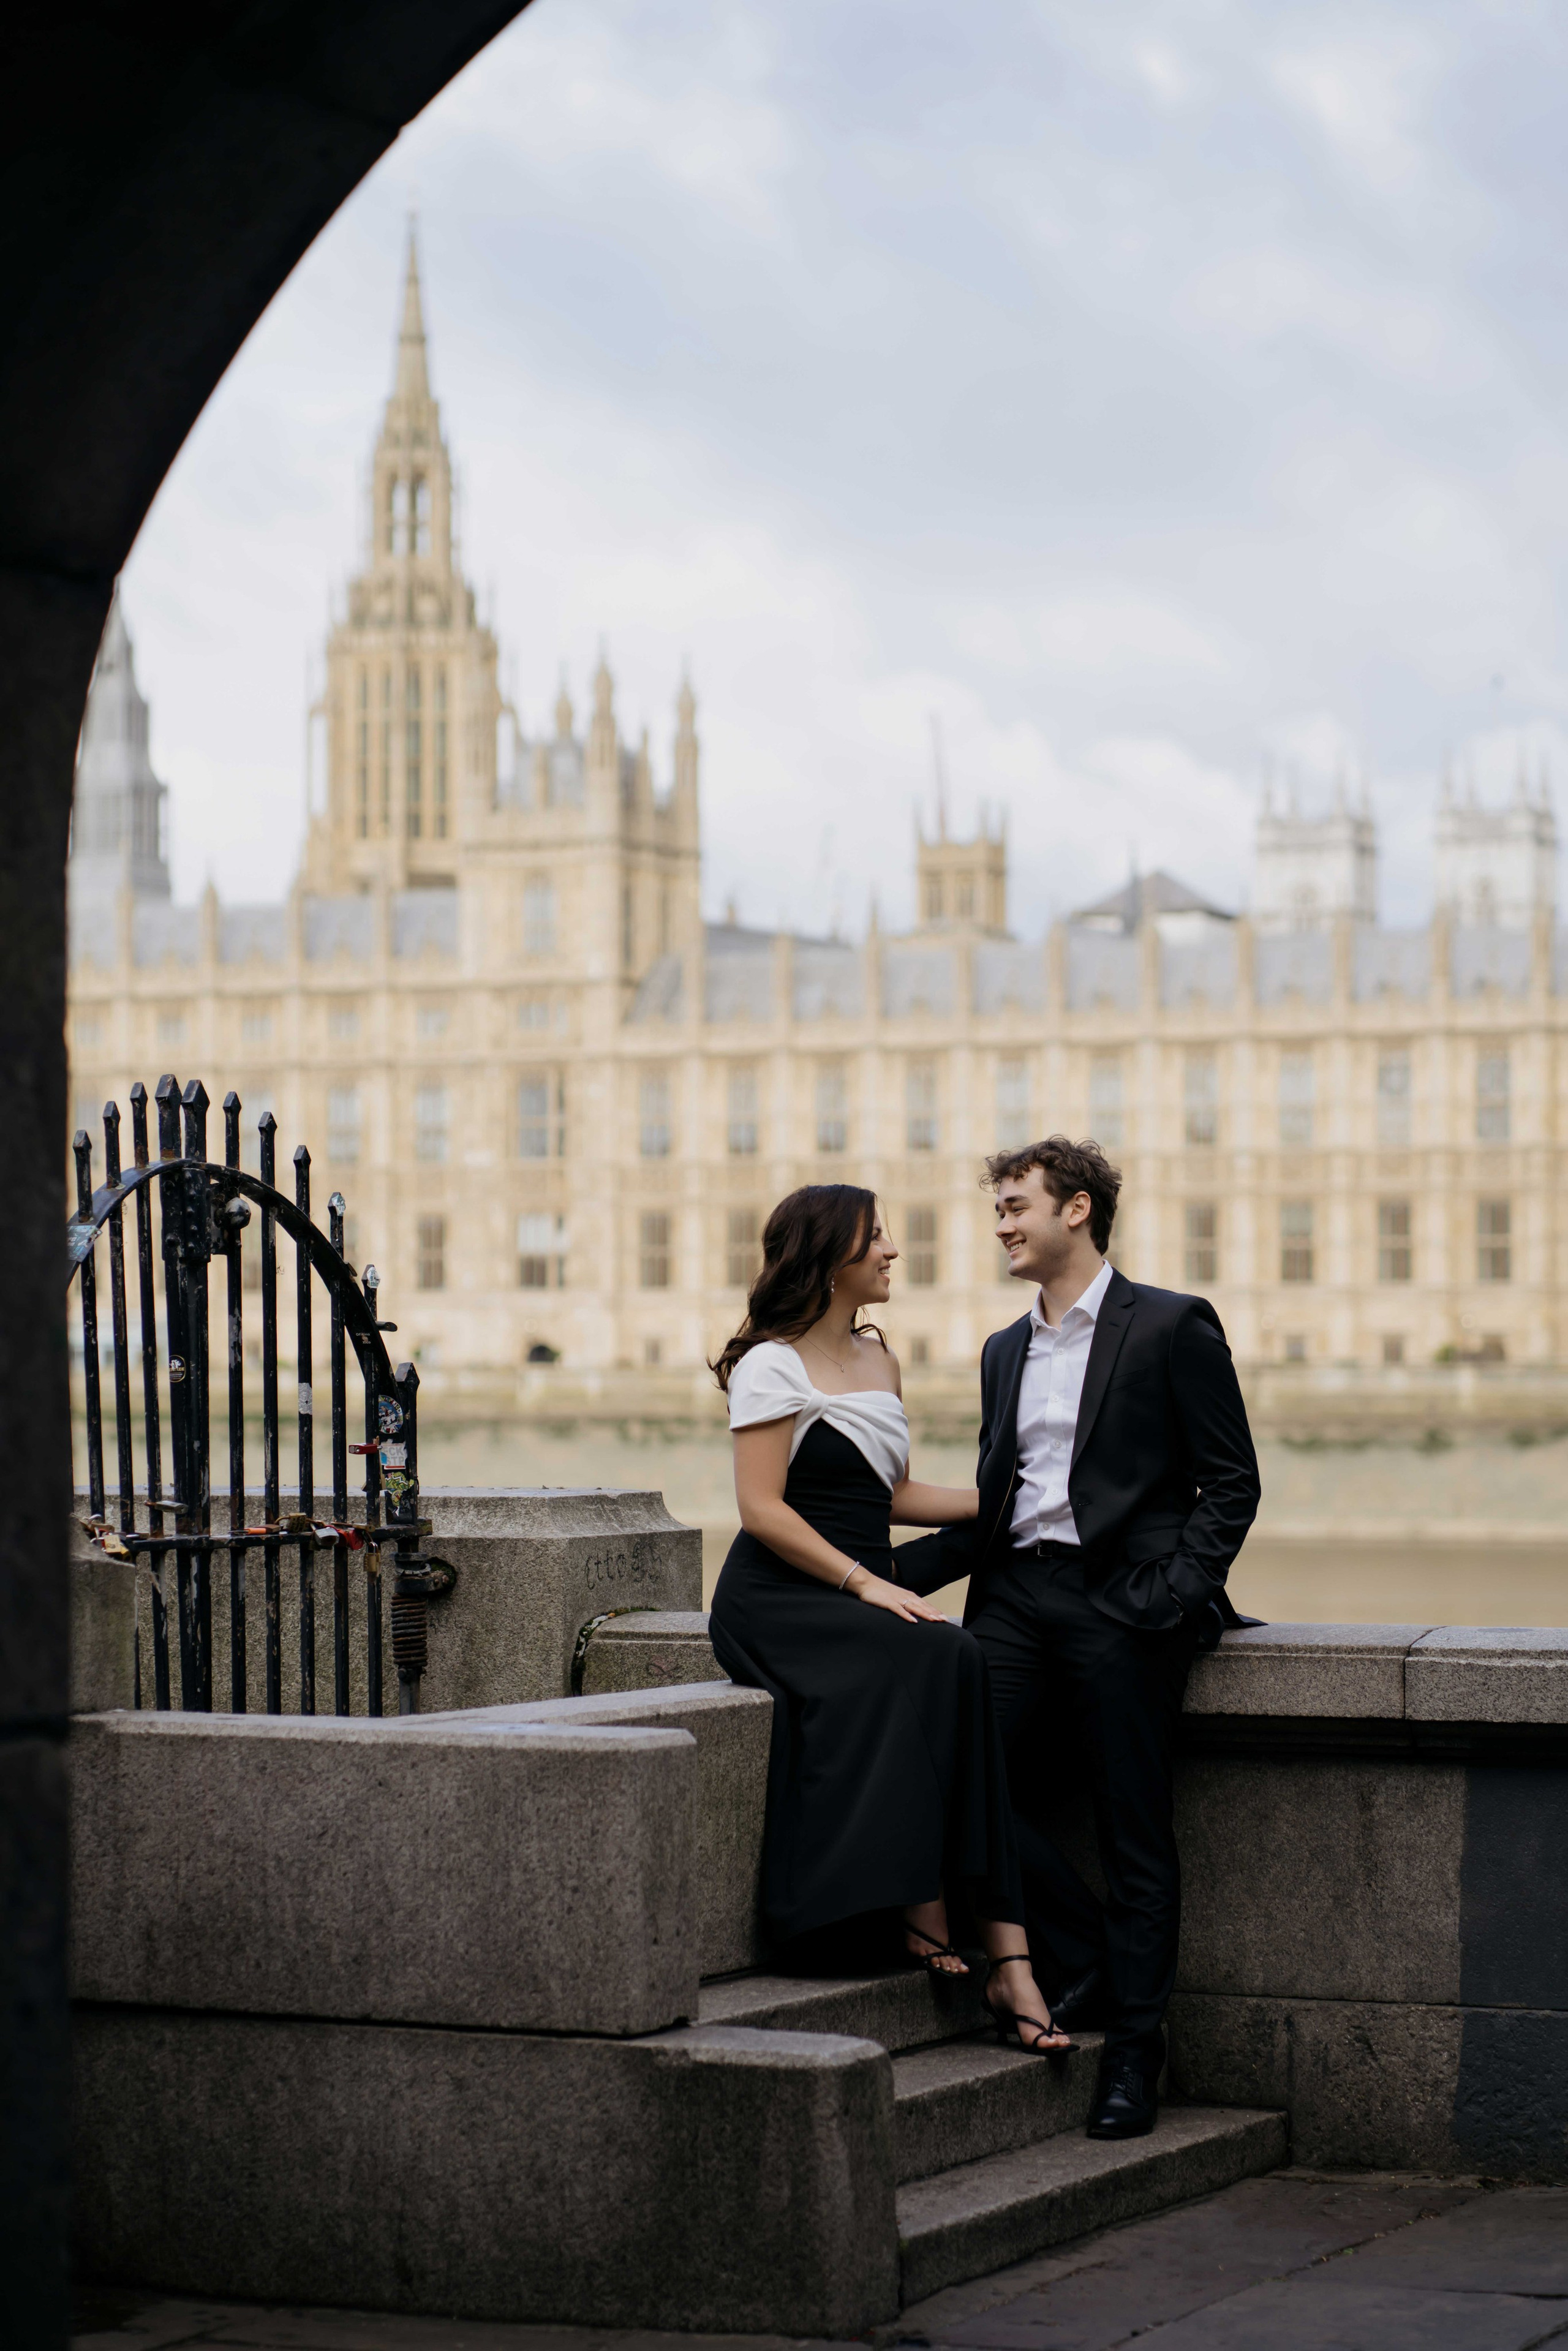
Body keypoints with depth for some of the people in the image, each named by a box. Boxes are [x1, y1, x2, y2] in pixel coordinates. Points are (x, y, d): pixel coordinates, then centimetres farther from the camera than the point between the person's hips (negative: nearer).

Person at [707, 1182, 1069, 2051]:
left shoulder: (878, 1357, 20)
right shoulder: (772, 1365, -4)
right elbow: (762, 1509, -12)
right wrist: (863, 1583, -20)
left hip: (863, 1600, 6)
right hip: (777, 1598, -6)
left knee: (955, 1669, -25)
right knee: (929, 1660, -32)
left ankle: (1007, 1957, -33)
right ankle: (922, 1913, -29)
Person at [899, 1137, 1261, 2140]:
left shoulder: (1173, 1327, 1)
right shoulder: (1005, 1351, 20)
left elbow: (1231, 1483, -2)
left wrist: (1172, 1595, -14)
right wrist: (897, 1571, 7)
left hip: (1122, 1603, -6)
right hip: (1020, 1594, 6)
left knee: (1134, 1832, -4)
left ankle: (1133, 2050, 3)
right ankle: (1084, 1964, 4)